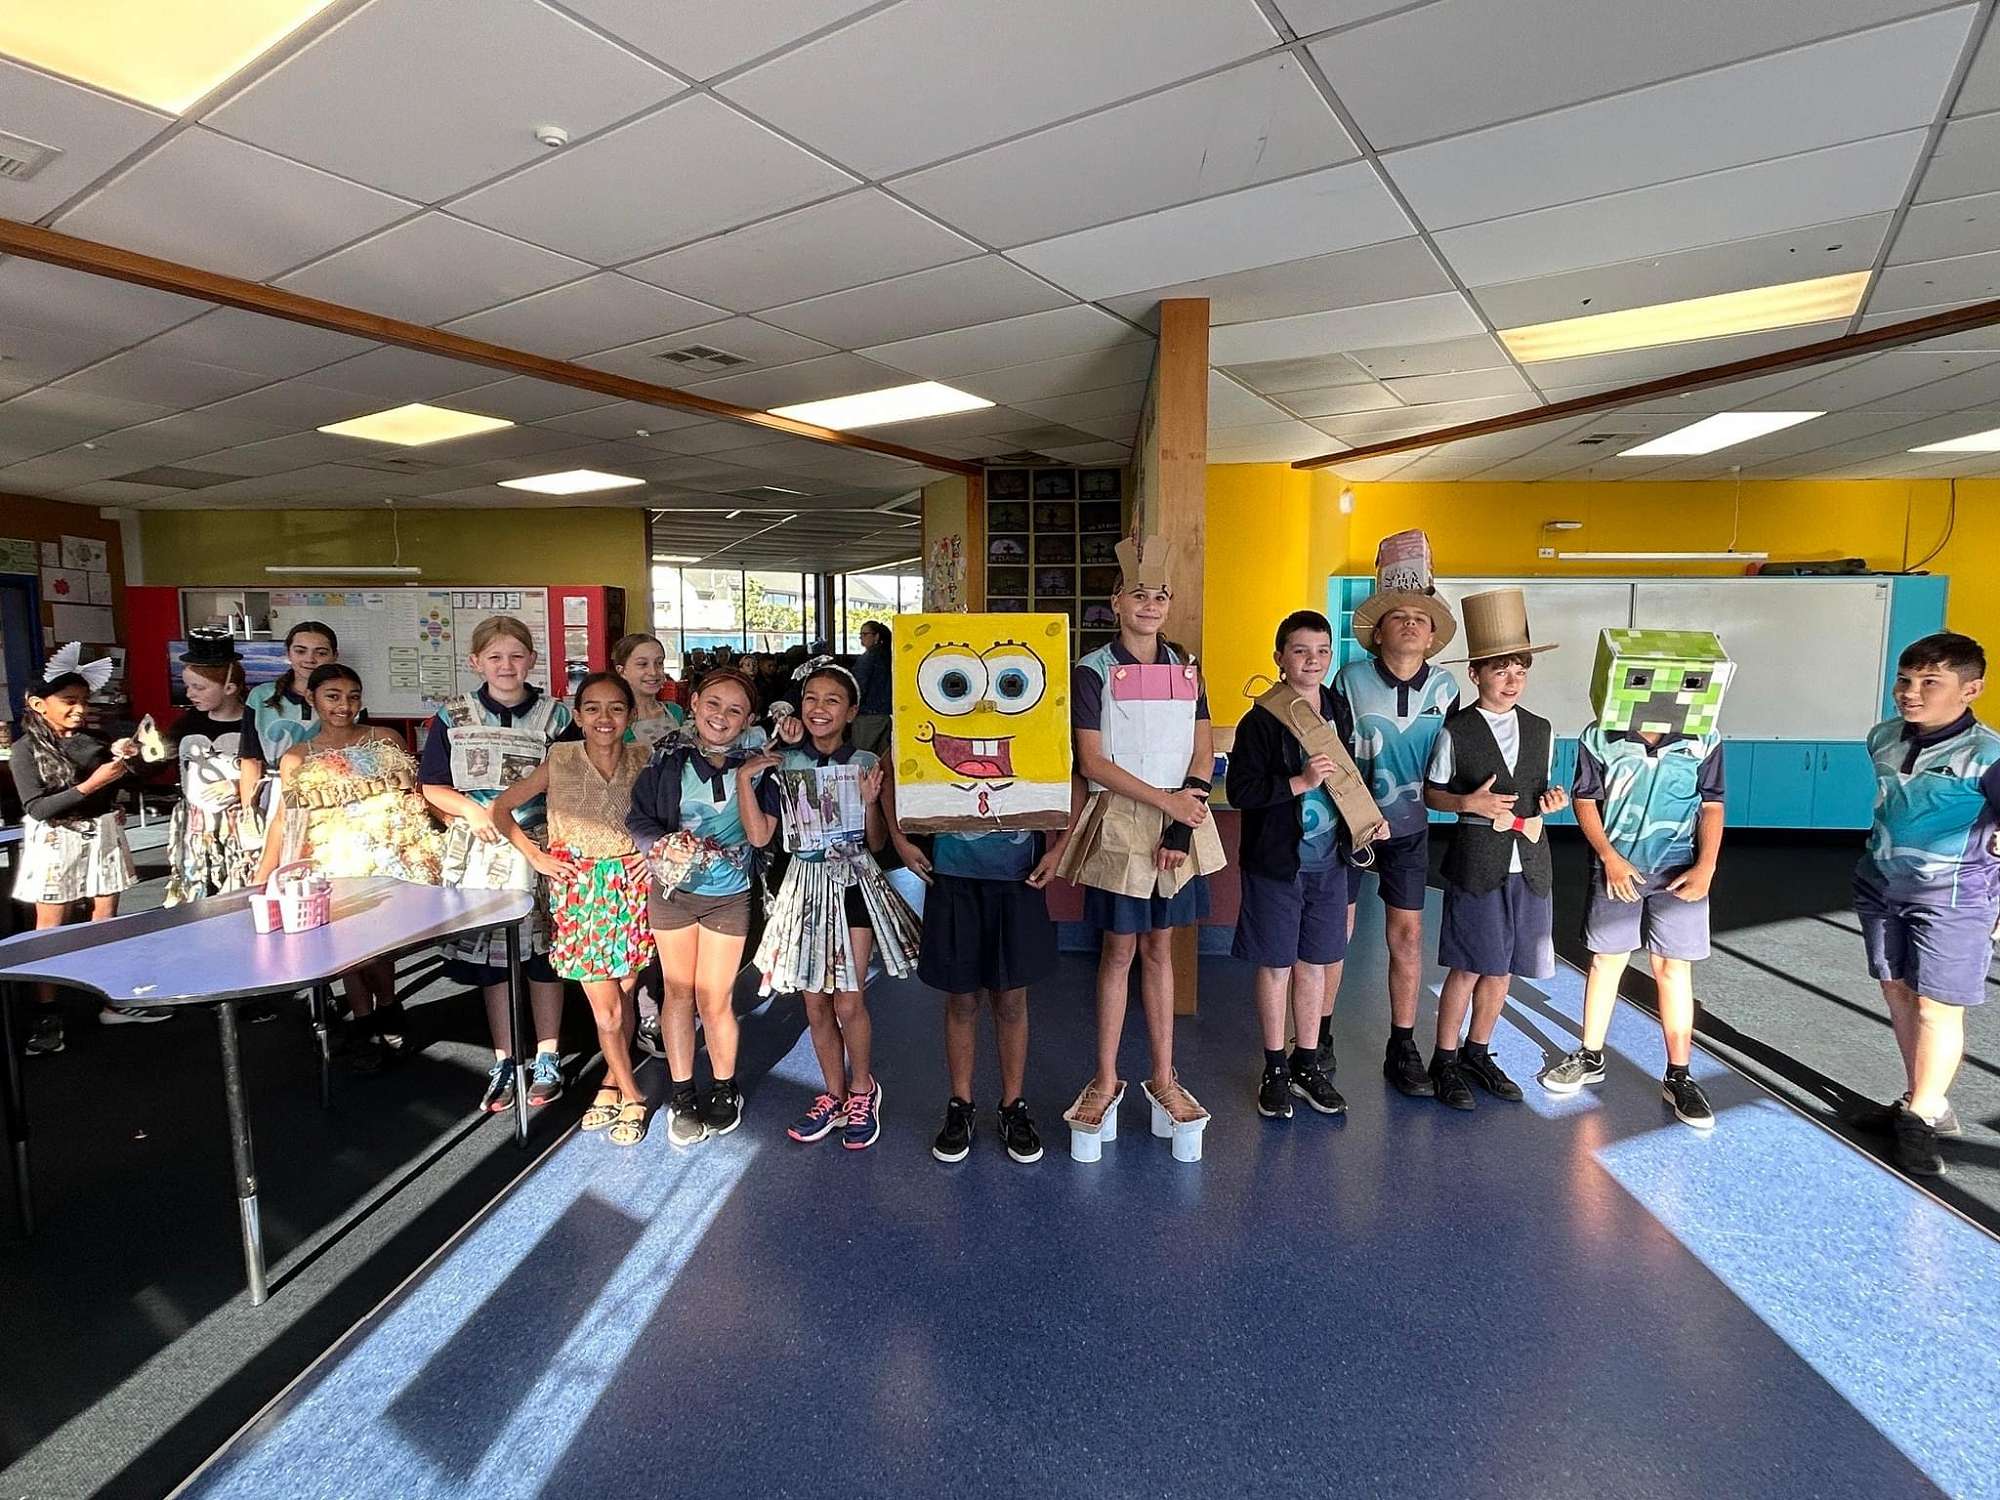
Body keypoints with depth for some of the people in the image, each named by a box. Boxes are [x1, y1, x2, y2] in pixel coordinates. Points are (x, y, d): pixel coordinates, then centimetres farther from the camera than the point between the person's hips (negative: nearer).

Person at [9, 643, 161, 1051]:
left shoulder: (95, 741, 3)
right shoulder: (27, 750, -8)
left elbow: (115, 790, 14)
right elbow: (37, 808, -15)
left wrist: (122, 758, -5)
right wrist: (90, 784, -24)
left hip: (102, 836, 4)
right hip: (55, 844, -4)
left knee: (107, 918, 8)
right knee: (50, 926, 2)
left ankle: (114, 1001, 17)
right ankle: (47, 1014, 9)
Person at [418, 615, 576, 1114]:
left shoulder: (556, 715, 0)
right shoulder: (453, 717, 4)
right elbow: (432, 787, 7)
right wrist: (472, 811, -10)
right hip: (479, 852, 2)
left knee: (543, 952, 5)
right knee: (490, 955, 9)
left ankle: (548, 1059, 21)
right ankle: (504, 1062, 24)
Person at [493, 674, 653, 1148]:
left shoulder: (642, 760, -3)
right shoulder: (560, 762, -6)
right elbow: (502, 807, 2)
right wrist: (536, 857, -4)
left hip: (630, 886, 2)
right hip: (578, 889, -1)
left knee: (623, 997, 9)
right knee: (606, 1009, -3)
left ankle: (612, 1085, 31)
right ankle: (632, 1097, 15)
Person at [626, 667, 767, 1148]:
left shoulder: (756, 762, -9)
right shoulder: (668, 757, -7)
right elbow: (637, 819, -4)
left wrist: (743, 775, -21)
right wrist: (664, 846, -22)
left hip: (729, 896, -1)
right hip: (672, 889, 2)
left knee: (714, 1000, 4)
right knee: (677, 992, 13)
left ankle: (725, 1089, 28)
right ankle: (682, 1095, 29)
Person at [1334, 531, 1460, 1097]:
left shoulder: (1444, 688, -1)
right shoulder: (1351, 680, -10)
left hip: (1409, 829, 3)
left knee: (1407, 936, 6)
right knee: (1335, 932, 5)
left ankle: (1402, 1050, 20)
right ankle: (1319, 1036, 23)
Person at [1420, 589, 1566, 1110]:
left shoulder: (1540, 730, 9)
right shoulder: (1456, 731, -6)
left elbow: (1538, 793, 18)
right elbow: (1431, 793, 0)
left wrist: (1550, 802, -4)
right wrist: (1469, 803, -18)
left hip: (1528, 865, 5)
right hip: (1476, 862, -5)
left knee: (1501, 967, 12)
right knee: (1468, 967, -1)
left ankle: (1478, 1053, 29)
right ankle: (1444, 1062, 14)